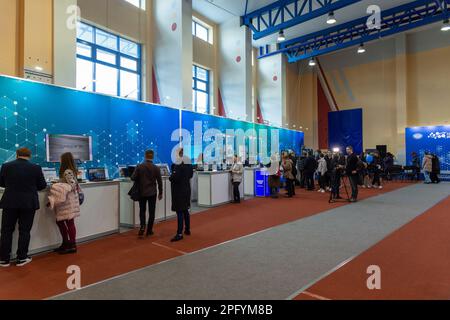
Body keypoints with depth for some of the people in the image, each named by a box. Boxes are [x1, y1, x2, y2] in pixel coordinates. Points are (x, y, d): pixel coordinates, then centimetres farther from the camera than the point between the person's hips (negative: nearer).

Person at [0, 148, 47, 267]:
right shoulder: (36, 168, -7)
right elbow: (42, 185, -1)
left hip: (10, 203, 2)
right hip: (28, 203, -1)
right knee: (24, 231, 6)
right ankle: (22, 258, 13)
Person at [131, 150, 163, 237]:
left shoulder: (139, 167, -7)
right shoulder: (156, 168, -5)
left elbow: (133, 178, -9)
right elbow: (159, 181, -2)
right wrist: (160, 193, 9)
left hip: (142, 192, 0)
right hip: (152, 193, 0)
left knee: (142, 210, 14)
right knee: (151, 212, 8)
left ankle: (142, 226, -4)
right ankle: (149, 230, 12)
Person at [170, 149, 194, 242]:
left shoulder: (178, 164, -18)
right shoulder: (189, 163, 6)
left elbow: (174, 177, -23)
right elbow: (191, 175, 17)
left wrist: (170, 178, -4)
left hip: (179, 190, -8)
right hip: (186, 189, 8)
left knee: (179, 212, -6)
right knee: (185, 210, 17)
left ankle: (179, 234, -3)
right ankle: (187, 229, 28)